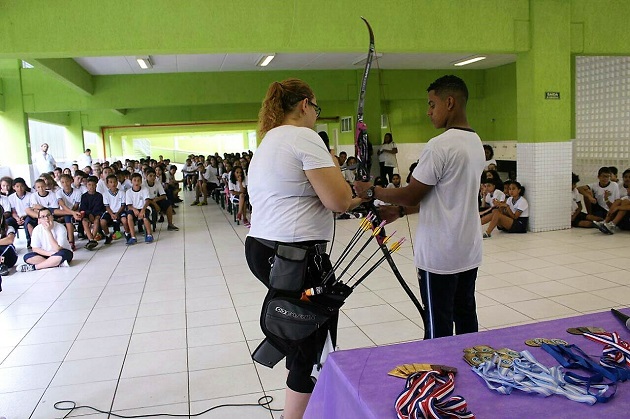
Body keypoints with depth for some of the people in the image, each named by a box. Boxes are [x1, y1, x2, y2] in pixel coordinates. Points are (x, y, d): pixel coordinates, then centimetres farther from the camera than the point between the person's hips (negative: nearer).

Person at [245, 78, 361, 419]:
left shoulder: (267, 142, 19)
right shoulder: (304, 136, -11)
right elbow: (337, 200, -16)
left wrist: (347, 203, 24)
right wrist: (333, 164, 2)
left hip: (260, 248, 10)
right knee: (310, 344, 2)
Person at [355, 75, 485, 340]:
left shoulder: (439, 146, -19)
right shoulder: (476, 142, 10)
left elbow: (411, 195, -15)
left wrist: (372, 191, 0)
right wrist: (399, 210, 14)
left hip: (440, 255, -9)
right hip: (469, 251, 9)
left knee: (439, 329, 3)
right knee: (466, 318, 18)